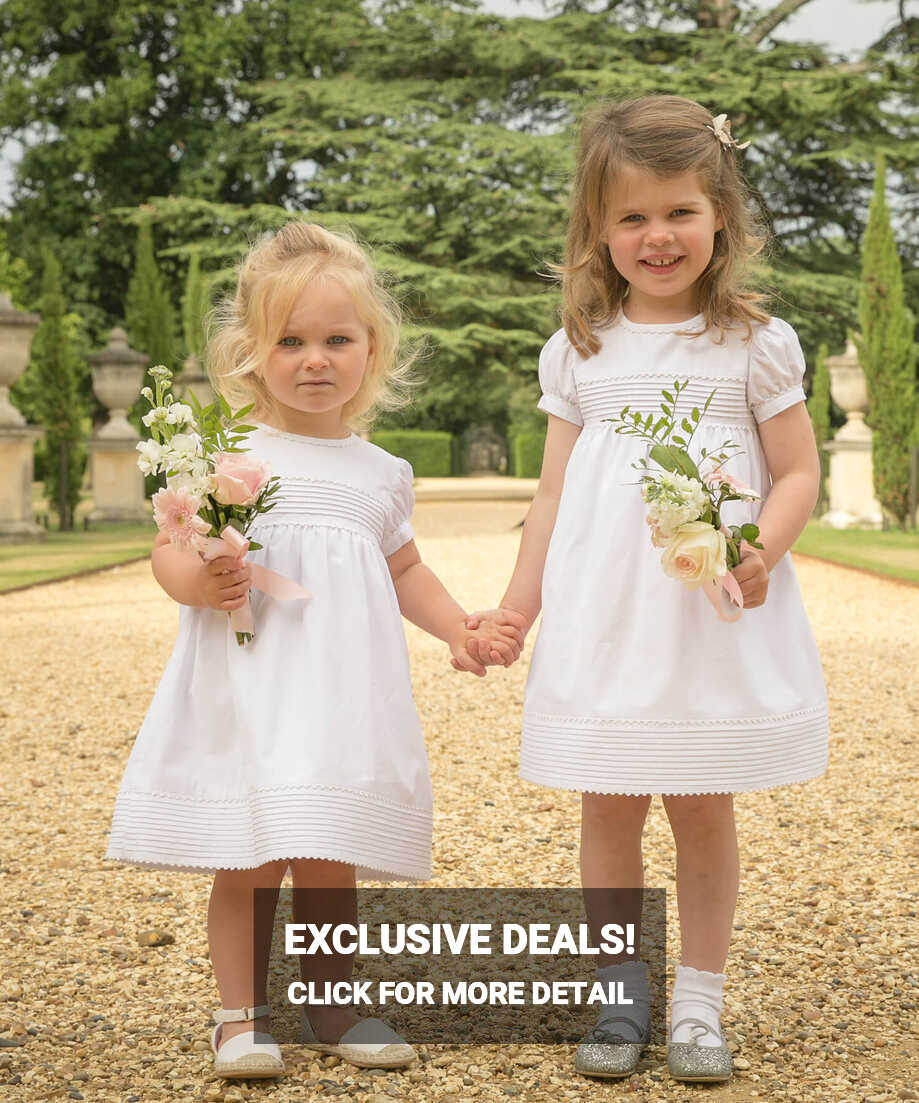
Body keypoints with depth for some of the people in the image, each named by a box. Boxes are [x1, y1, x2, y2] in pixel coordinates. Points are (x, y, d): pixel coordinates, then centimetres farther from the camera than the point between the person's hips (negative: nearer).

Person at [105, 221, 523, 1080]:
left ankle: (335, 1009, 25)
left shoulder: (382, 474, 10)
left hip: (342, 697, 3)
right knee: (246, 866, -1)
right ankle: (242, 1016, 15)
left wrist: (459, 630, 11)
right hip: (246, 696, -3)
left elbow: (404, 569, 23)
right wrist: (199, 582, -20)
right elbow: (168, 552, 1)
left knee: (330, 865, 8)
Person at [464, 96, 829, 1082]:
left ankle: (698, 1003, 19)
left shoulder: (754, 345, 1)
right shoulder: (578, 354, 7)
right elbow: (555, 491, 11)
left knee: (702, 808, 5)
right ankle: (620, 998, 20)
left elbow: (798, 473, 2)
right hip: (600, 620, 2)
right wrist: (516, 609, 8)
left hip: (716, 619, -2)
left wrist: (760, 550, -18)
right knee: (608, 808, 5)